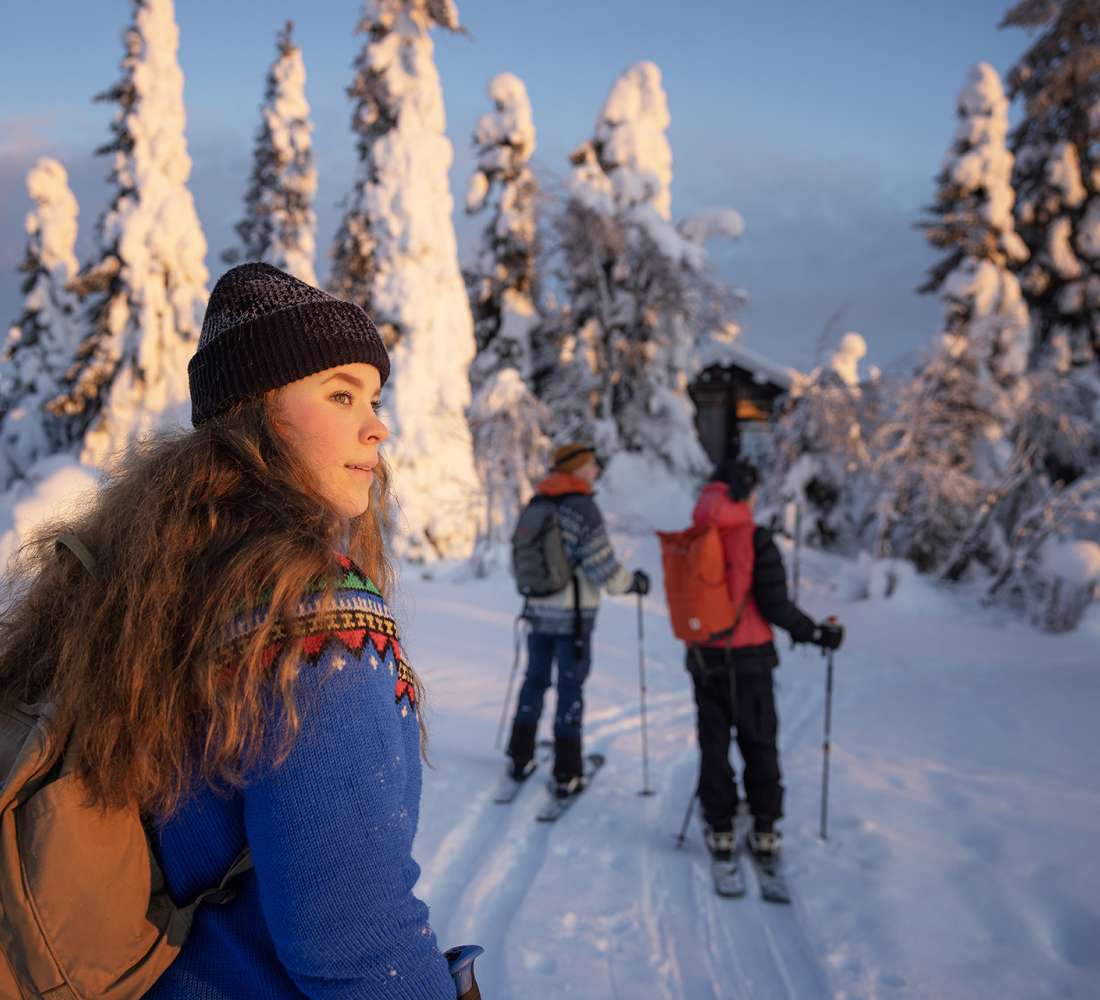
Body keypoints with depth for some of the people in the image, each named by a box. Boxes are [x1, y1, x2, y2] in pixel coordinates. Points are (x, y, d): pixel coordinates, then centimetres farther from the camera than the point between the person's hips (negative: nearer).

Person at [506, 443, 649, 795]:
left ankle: (520, 757, 27)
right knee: (570, 690, 3)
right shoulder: (583, 508, -16)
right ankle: (566, 774, 8)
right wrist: (633, 582, 1)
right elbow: (603, 567, -17)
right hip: (573, 616, -6)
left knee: (535, 681, 19)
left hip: (537, 610, 6)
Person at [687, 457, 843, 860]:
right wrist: (818, 633, -3)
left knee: (713, 743, 12)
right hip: (748, 657, -3)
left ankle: (719, 828, 17)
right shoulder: (756, 540, -14)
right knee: (759, 743, 10)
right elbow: (774, 605, -15)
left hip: (703, 657, 3)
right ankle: (764, 830, 15)